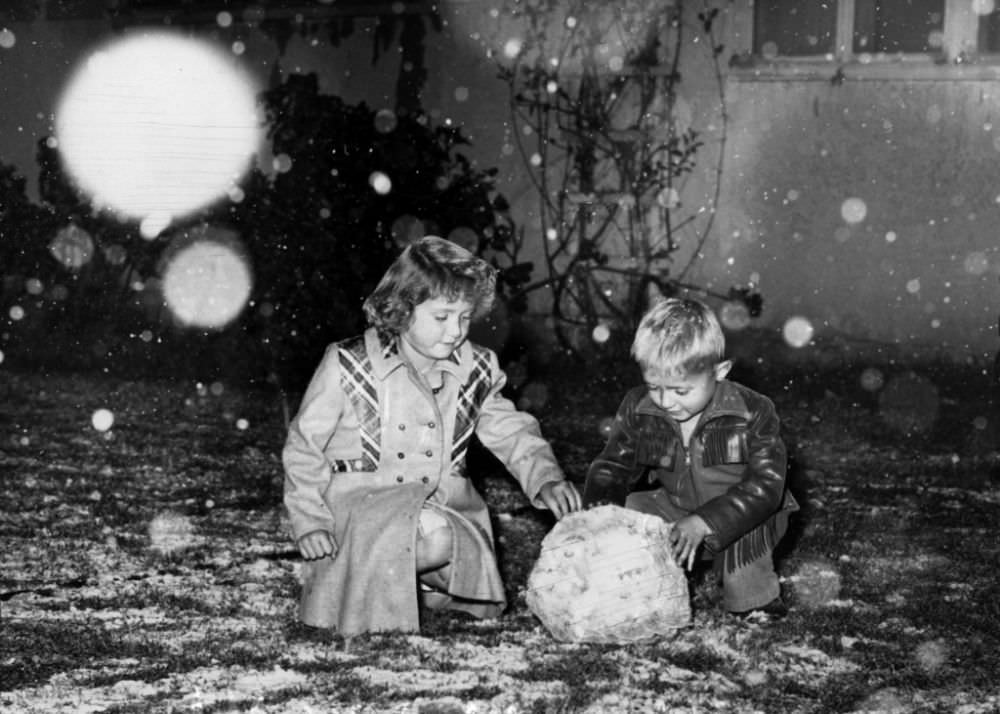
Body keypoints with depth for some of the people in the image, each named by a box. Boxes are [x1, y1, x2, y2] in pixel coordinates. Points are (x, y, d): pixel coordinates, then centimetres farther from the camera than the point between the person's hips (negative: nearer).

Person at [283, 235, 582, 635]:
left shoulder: (474, 372, 7)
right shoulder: (348, 367, -6)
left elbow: (512, 433, 18)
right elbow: (303, 448, 0)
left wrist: (546, 478, 0)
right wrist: (310, 521, -7)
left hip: (445, 506, 5)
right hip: (361, 501, -5)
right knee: (434, 535, -36)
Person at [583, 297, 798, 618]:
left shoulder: (753, 414, -23)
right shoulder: (638, 410, -11)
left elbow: (765, 486, -28)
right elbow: (613, 466, -2)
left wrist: (704, 523, -39)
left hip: (738, 518, -5)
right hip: (674, 508, 5)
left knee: (742, 534, -36)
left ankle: (757, 603, -12)